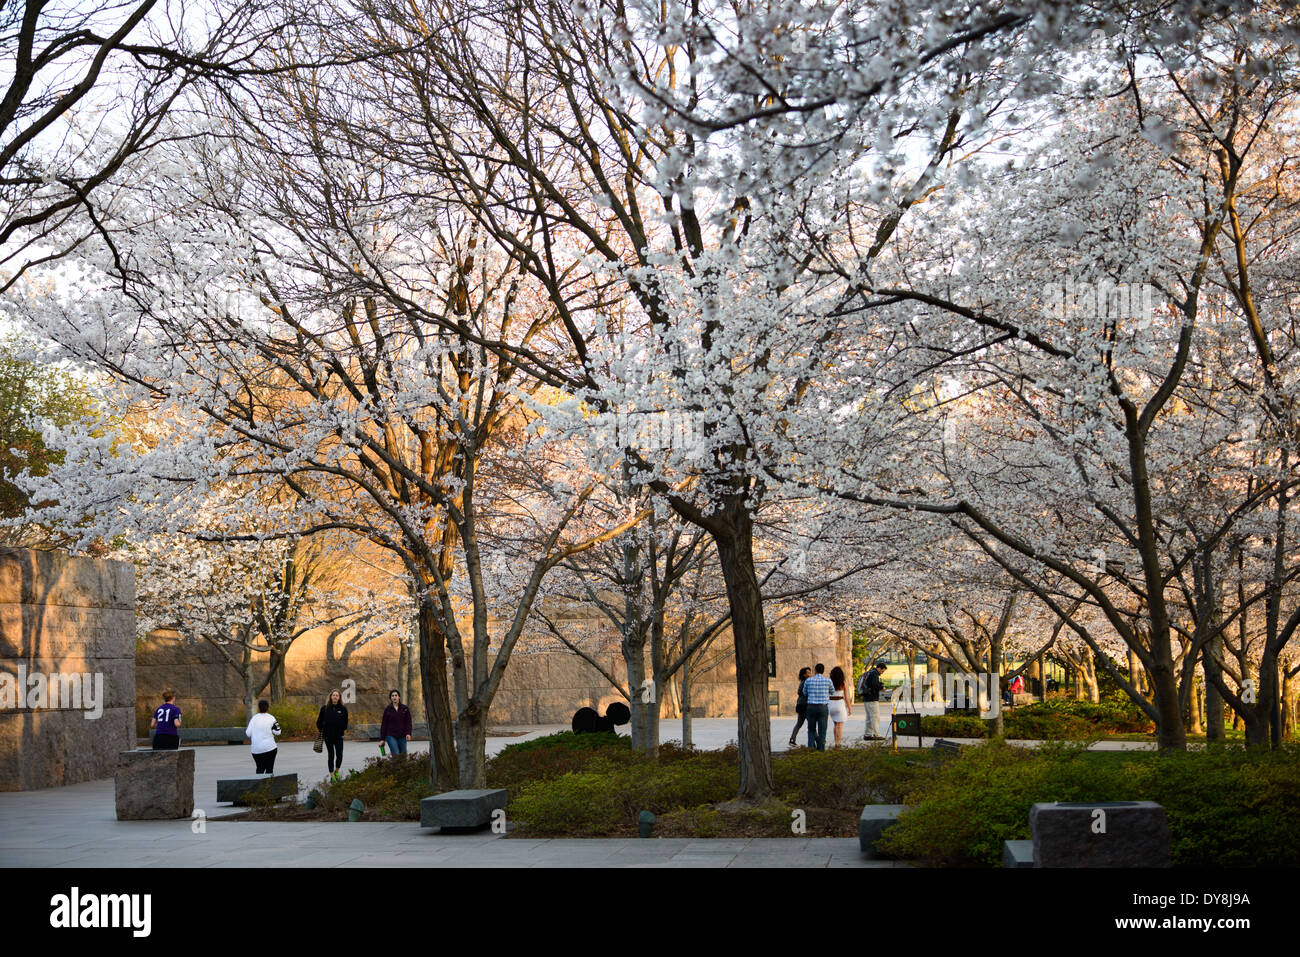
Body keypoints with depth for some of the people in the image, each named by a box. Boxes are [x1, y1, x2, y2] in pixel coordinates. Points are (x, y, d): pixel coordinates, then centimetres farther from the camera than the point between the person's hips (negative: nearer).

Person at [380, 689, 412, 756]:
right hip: (391, 736, -2)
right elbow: (384, 725, 3)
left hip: (402, 737, 2)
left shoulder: (405, 708, 3)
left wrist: (408, 733, -16)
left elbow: (408, 722, 0)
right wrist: (382, 739, 1)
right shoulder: (387, 710, 1)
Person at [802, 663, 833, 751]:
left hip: (811, 707, 1)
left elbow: (805, 693, 17)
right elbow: (832, 692, 17)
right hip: (823, 708, -1)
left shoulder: (808, 680, 0)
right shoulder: (828, 680, -2)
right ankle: (821, 749, -2)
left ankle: (811, 747, 1)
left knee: (811, 730, 14)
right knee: (822, 731, 3)